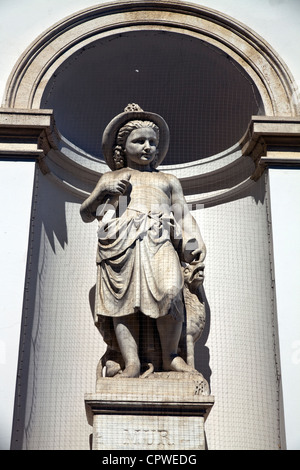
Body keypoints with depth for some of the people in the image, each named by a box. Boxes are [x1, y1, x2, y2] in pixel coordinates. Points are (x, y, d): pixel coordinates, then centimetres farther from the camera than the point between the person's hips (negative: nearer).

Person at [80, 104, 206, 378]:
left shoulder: (168, 180, 32)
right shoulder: (110, 178, 30)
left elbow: (183, 214, 21)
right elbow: (86, 215, 25)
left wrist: (193, 241, 0)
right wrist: (104, 191, 6)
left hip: (158, 241, 0)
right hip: (120, 242, 1)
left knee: (169, 291, -27)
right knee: (122, 298, -19)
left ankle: (170, 356, -14)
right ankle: (131, 362, -25)